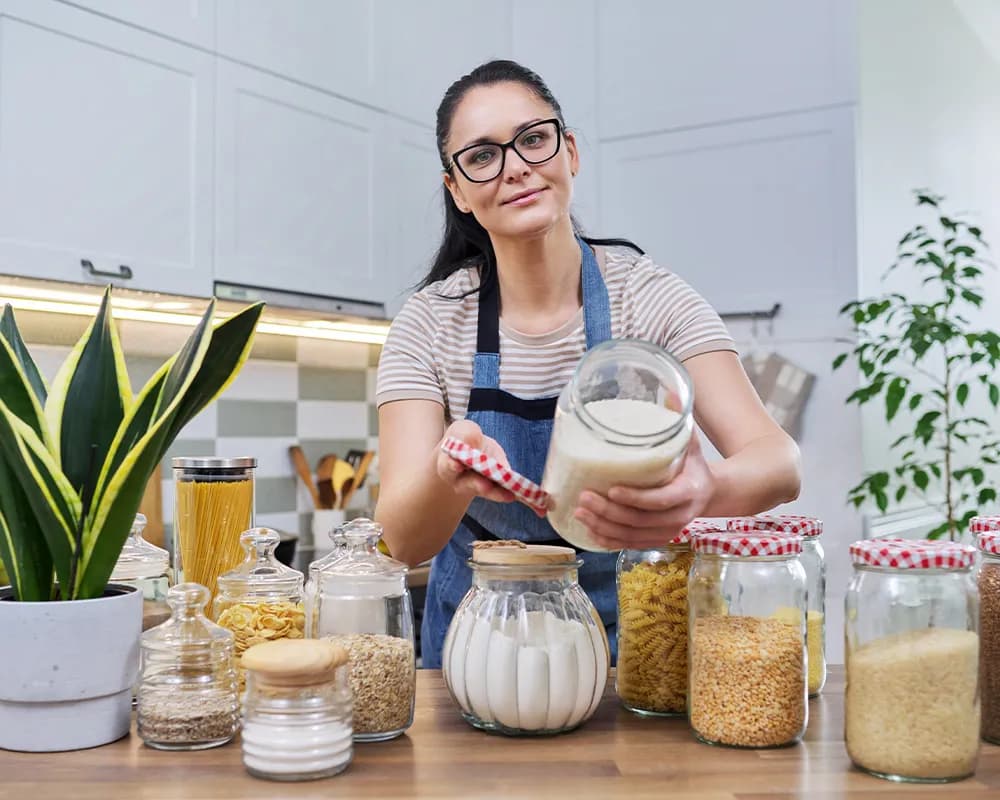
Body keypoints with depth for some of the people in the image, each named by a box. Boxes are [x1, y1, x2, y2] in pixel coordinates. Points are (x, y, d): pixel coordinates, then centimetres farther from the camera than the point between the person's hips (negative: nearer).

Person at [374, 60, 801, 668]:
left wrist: (707, 491, -44)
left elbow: (782, 465, -22)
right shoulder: (431, 323, -10)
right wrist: (450, 478, -40)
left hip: (630, 626, 0)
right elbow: (405, 539, -18)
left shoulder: (651, 297, -11)